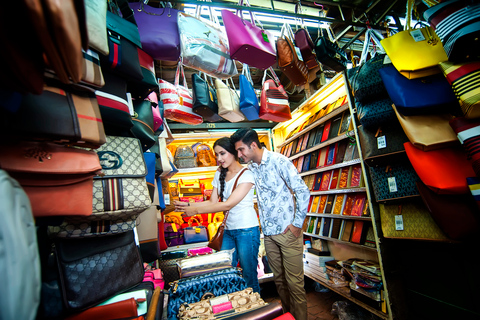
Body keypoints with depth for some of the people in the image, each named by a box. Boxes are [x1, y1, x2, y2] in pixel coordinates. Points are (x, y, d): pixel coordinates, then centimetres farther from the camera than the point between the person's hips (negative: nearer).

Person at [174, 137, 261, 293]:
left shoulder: (246, 174, -14)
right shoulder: (219, 174, 8)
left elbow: (228, 204, -21)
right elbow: (213, 202, 6)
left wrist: (195, 210, -20)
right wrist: (188, 205, -7)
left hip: (247, 230, -6)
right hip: (228, 230, 6)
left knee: (249, 275, 5)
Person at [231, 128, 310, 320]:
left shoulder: (279, 161, -14)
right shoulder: (250, 168, 5)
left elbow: (303, 192, -12)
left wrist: (298, 224, -12)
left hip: (287, 231, -6)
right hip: (267, 232, 6)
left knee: (294, 280, 6)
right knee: (278, 278, 19)